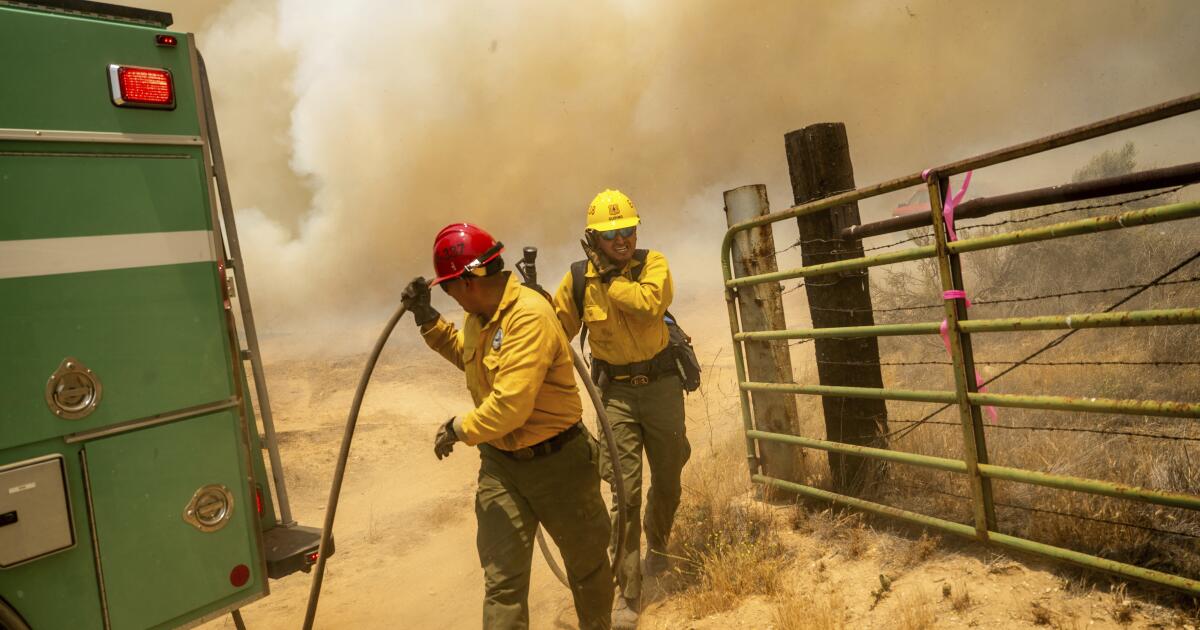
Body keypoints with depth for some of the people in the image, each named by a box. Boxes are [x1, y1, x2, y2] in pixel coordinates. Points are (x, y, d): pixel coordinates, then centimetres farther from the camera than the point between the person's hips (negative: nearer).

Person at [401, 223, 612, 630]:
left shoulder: (529, 315, -26)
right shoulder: (479, 314, 3)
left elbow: (511, 405, -31)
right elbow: (465, 355, 26)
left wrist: (459, 429, -15)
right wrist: (428, 320, 14)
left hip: (556, 462, -6)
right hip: (499, 462, 6)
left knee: (587, 563, 18)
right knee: (501, 581, 2)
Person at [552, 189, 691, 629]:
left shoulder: (652, 263, -8)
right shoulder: (578, 277, -5)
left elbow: (651, 303, -29)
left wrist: (607, 280, -21)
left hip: (661, 384, 1)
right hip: (616, 392, -1)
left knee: (667, 481, 16)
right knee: (626, 492, -4)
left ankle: (657, 545, 48)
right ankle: (628, 593, 9)